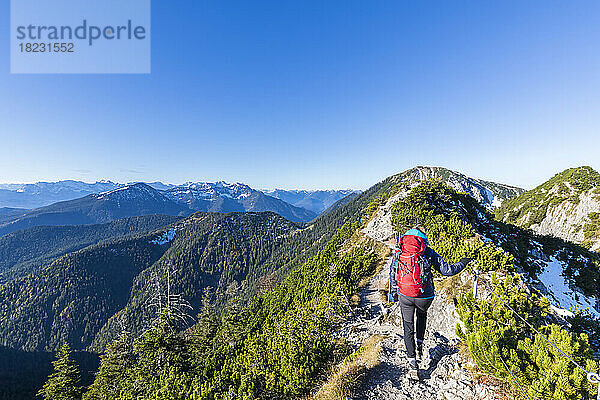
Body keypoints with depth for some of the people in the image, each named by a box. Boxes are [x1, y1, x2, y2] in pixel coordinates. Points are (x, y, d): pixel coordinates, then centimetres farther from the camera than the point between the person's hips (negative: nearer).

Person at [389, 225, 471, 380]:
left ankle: (413, 365, 17)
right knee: (422, 314, 35)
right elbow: (446, 270, 2)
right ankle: (420, 344, 35)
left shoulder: (399, 251, 3)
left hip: (404, 296, 1)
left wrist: (393, 291, 21)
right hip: (425, 297, 0)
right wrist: (463, 263, 21)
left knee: (408, 329, 18)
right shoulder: (428, 252, -5)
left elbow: (392, 272, 9)